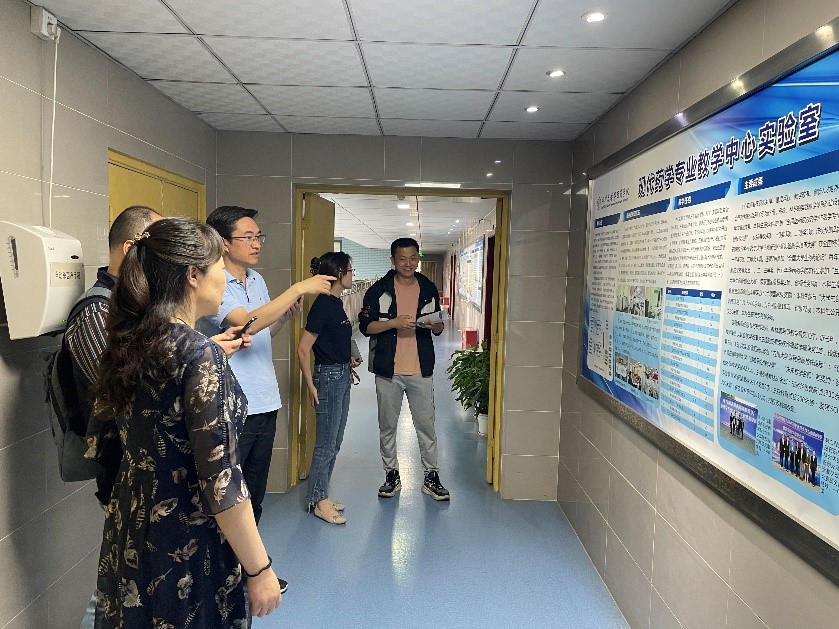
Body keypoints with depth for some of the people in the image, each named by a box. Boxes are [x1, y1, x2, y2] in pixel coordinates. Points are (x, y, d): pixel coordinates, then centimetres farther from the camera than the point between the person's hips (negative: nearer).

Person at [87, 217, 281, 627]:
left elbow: (100, 439, 11)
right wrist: (259, 569, -15)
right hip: (187, 546, -7)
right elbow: (221, 481, -24)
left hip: (128, 532, 7)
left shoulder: (126, 341, -1)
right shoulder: (200, 354, -24)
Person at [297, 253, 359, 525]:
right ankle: (317, 502, 15)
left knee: (334, 443, 15)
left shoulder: (336, 303, 10)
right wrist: (310, 385, -15)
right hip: (328, 378, -9)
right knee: (326, 445, 1)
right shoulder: (323, 305, -17)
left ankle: (322, 495, 27)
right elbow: (303, 349, -17)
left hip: (342, 378, 9)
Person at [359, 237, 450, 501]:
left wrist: (433, 325, -10)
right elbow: (365, 326, -5)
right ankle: (391, 475, 26)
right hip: (388, 370, -1)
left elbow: (439, 328, 14)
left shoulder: (429, 289, 8)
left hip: (421, 370, 1)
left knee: (426, 425, 6)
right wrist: (393, 323, -19)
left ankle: (431, 477, 19)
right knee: (387, 426, 10)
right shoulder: (378, 290, 0)